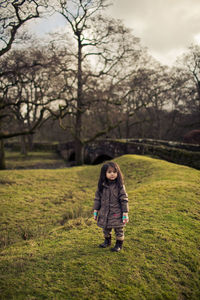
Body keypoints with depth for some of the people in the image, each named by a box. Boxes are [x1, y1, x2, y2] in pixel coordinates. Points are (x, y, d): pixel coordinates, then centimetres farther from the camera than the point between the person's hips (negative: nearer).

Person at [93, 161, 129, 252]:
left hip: (116, 213, -3)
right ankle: (107, 240, 43)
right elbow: (97, 198, 4)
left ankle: (119, 244, 30)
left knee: (118, 229, 9)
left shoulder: (120, 186, -12)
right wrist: (95, 211, 5)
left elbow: (124, 200, -9)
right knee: (106, 228, 19)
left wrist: (125, 213, -10)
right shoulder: (101, 186, -4)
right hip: (104, 213, 3)